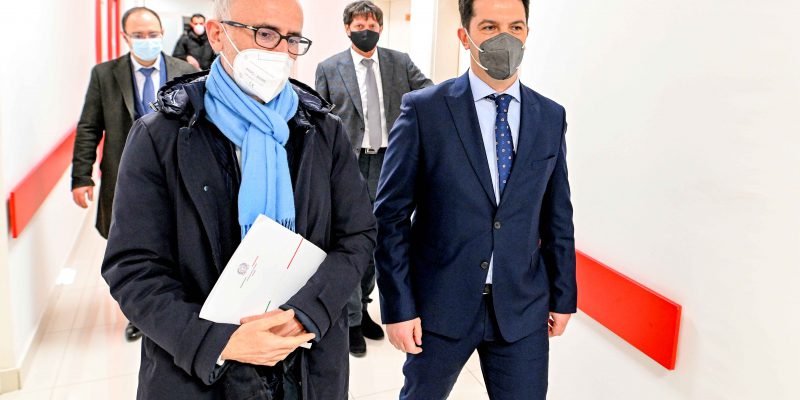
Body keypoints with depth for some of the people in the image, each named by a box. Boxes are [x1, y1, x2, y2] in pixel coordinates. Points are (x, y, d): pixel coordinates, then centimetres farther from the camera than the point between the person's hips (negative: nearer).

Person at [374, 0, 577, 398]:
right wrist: (398, 305, -9)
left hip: (523, 310, 2)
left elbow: (558, 215, 8)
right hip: (440, 304, -2)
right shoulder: (424, 109, -9)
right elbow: (391, 214, -8)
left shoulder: (551, 117, 3)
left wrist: (564, 296, 10)